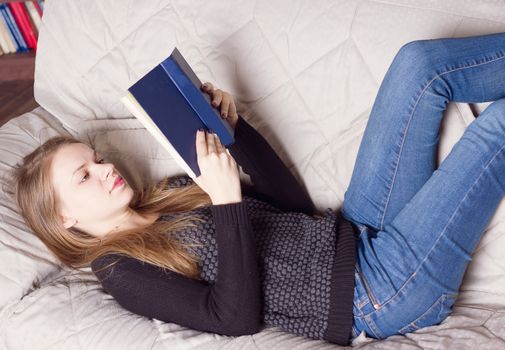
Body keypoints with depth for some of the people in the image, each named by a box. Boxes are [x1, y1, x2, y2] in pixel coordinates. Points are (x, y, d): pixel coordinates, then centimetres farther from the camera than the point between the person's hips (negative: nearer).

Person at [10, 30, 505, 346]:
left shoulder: (174, 192, 15)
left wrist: (235, 127, 2)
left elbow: (293, 203, 11)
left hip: (355, 235, 7)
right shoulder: (123, 273, -6)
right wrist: (227, 200, -25)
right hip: (378, 297, -7)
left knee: (419, 63, 1)